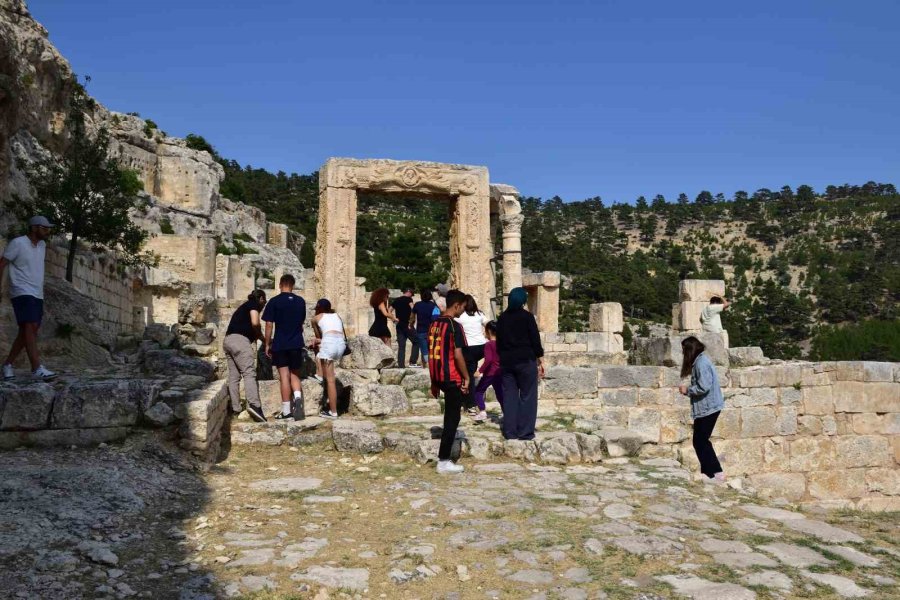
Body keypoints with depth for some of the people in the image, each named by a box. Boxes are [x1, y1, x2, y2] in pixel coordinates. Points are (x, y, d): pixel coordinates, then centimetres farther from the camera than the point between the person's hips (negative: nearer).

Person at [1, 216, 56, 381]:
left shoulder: (42, 245, 13)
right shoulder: (17, 243, -6)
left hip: (37, 294, 8)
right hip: (22, 293, -8)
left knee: (27, 331, 7)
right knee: (30, 327, -17)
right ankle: (37, 368, -23)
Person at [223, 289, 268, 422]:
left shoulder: (244, 306, 30)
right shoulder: (254, 304, 5)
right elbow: (255, 323, -10)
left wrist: (256, 336, 30)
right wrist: (261, 336, 5)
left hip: (228, 340, 9)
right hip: (240, 340, -9)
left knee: (234, 376, 8)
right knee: (249, 373, -17)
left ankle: (235, 408, 7)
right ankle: (254, 405, -31)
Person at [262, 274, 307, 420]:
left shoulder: (274, 301, -6)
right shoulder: (301, 301, 5)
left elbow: (269, 325, -6)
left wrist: (267, 344, 3)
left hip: (280, 344, -3)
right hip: (297, 344, 3)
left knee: (284, 376, 1)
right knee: (295, 374, 13)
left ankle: (286, 411, 2)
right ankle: (298, 396, -14)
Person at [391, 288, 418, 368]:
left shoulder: (396, 300, 14)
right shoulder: (408, 299, -3)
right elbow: (413, 310, -18)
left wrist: (394, 319, 7)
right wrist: (411, 322, -13)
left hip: (399, 325, 6)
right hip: (407, 325, -6)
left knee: (401, 346, 6)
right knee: (416, 342, 6)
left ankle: (401, 365, 3)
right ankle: (413, 362, -2)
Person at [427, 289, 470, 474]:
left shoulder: (434, 323, 8)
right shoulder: (455, 327, -16)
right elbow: (458, 355, -20)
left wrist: (434, 377, 19)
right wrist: (466, 377, -9)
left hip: (437, 376, 8)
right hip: (452, 377, -8)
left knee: (450, 414, 26)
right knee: (452, 418, -1)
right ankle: (443, 461, 0)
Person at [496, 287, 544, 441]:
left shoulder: (502, 318, 9)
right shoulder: (527, 316, -6)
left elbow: (499, 341, 13)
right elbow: (535, 339, -6)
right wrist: (540, 360, 0)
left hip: (506, 361, 5)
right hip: (525, 360, -5)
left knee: (509, 396, 7)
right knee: (527, 396, 1)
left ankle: (510, 432, 7)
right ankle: (525, 432, -1)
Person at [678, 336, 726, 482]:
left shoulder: (701, 363, -19)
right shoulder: (699, 361, 13)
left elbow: (704, 387, -25)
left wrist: (687, 390, -12)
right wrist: (689, 390, 5)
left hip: (707, 408, -10)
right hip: (706, 408, 10)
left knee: (700, 441, -3)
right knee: (701, 441, 16)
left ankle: (716, 473, 0)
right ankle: (708, 472, 22)